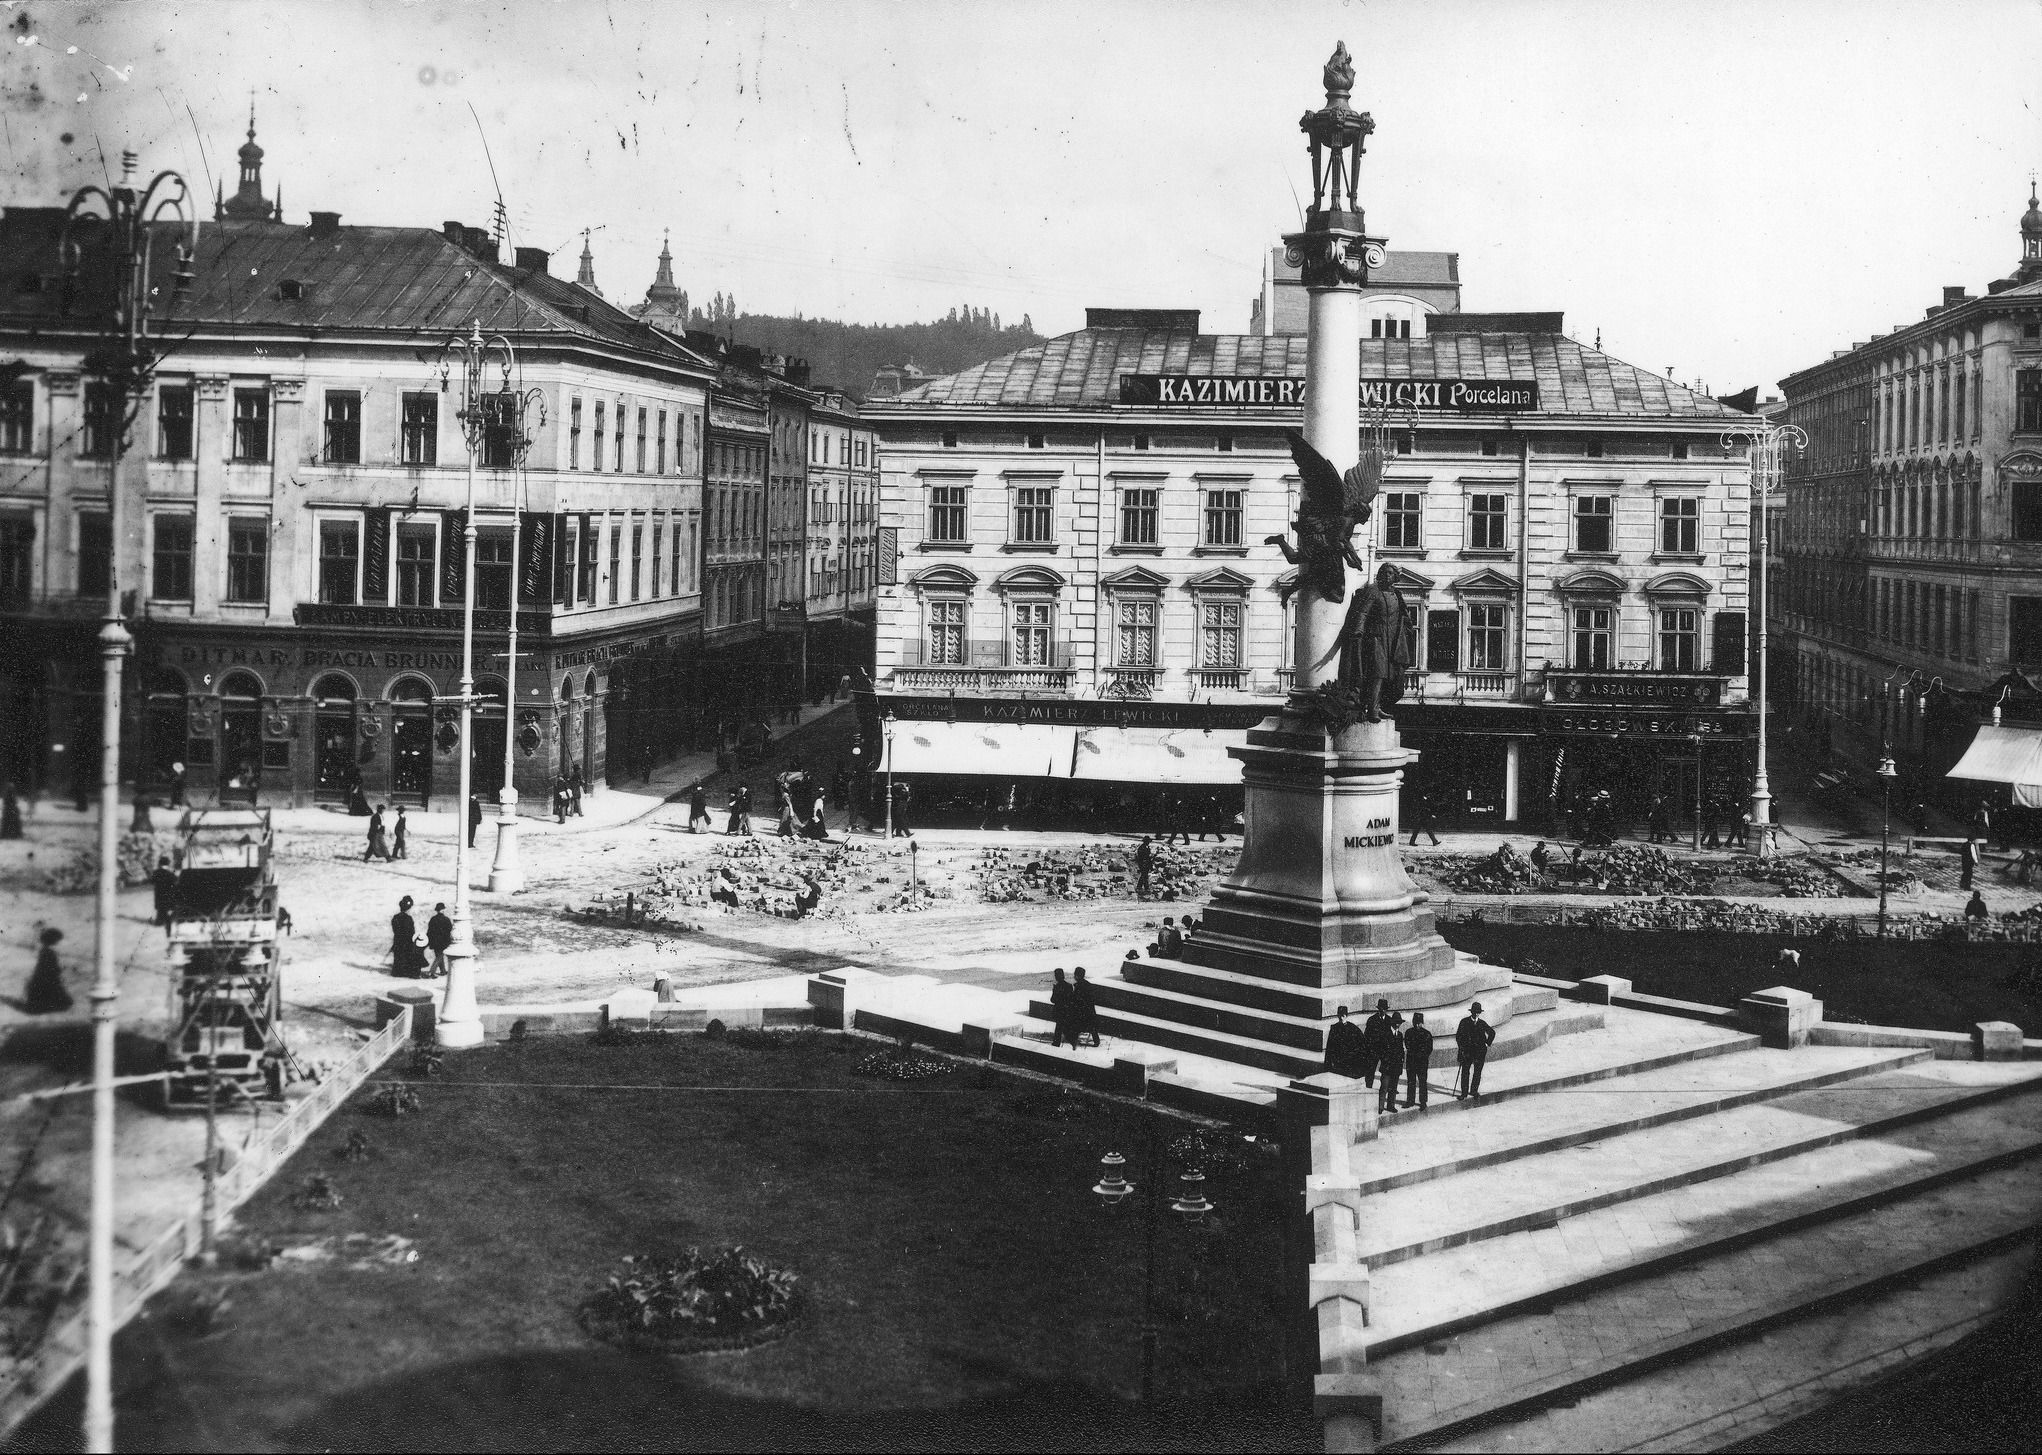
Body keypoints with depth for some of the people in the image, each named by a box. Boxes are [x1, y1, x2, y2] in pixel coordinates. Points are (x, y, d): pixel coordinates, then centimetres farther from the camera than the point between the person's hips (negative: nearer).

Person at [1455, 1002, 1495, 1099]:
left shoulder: (1482, 1023, 4)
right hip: (1467, 1050, -1)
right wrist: (1461, 1047, -6)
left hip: (1480, 1051, 1)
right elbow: (1458, 1035, 1)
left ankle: (1474, 1090, 13)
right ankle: (1464, 1092, 3)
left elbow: (1492, 1033, 19)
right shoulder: (1464, 1022, 0)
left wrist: (1488, 1043, 11)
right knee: (1465, 1072, -2)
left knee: (1477, 1072, 2)